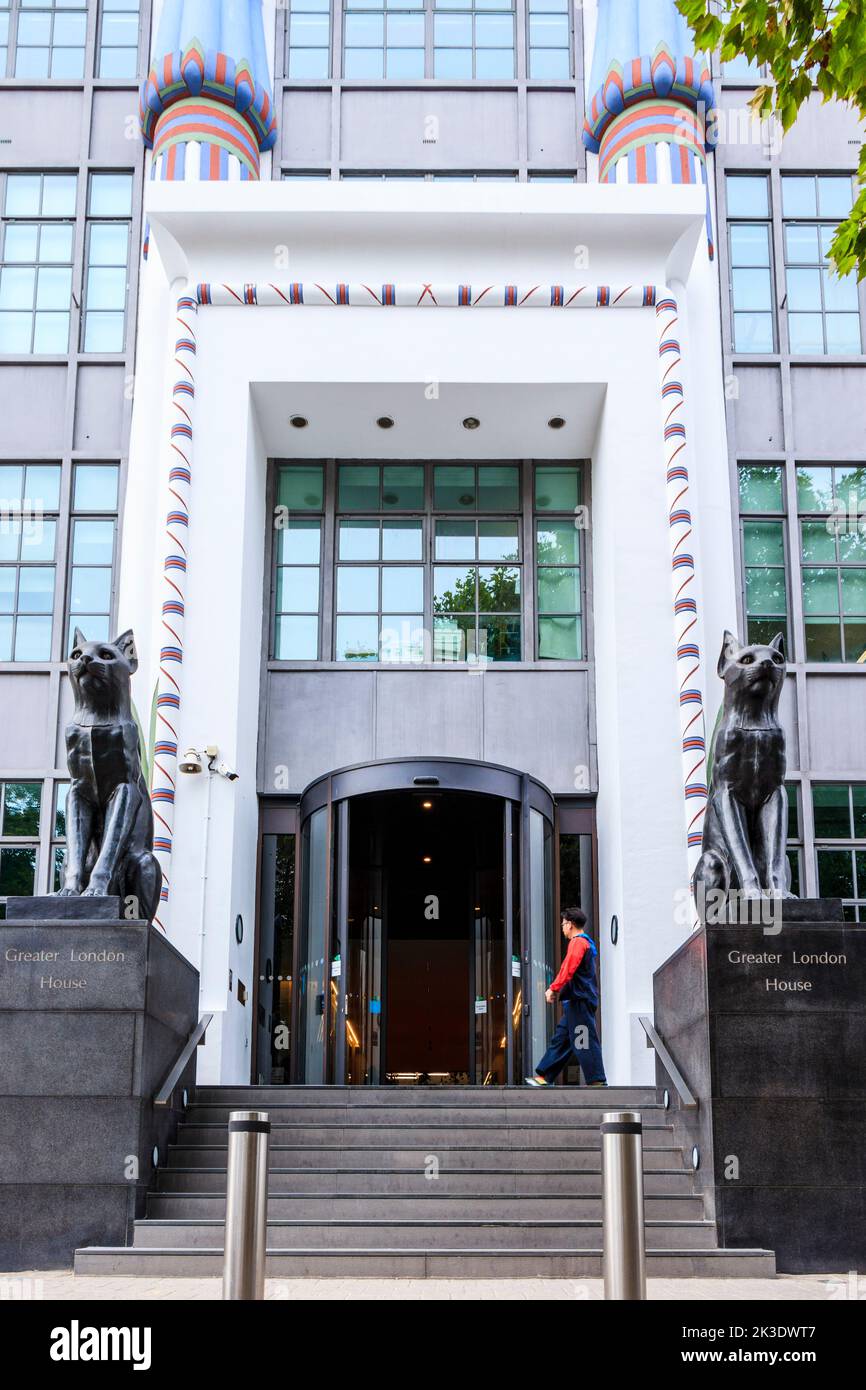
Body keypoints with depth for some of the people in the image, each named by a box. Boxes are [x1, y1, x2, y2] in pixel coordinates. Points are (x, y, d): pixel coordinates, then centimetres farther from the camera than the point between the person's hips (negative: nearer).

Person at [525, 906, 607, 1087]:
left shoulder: (578, 942, -10)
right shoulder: (586, 943, 22)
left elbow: (568, 969, -20)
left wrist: (554, 989, -14)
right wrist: (558, 990, 21)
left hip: (579, 1001, -11)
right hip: (578, 1000, 11)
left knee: (584, 1042, -10)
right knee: (560, 1039, 11)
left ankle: (597, 1081, -10)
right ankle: (543, 1077, 13)